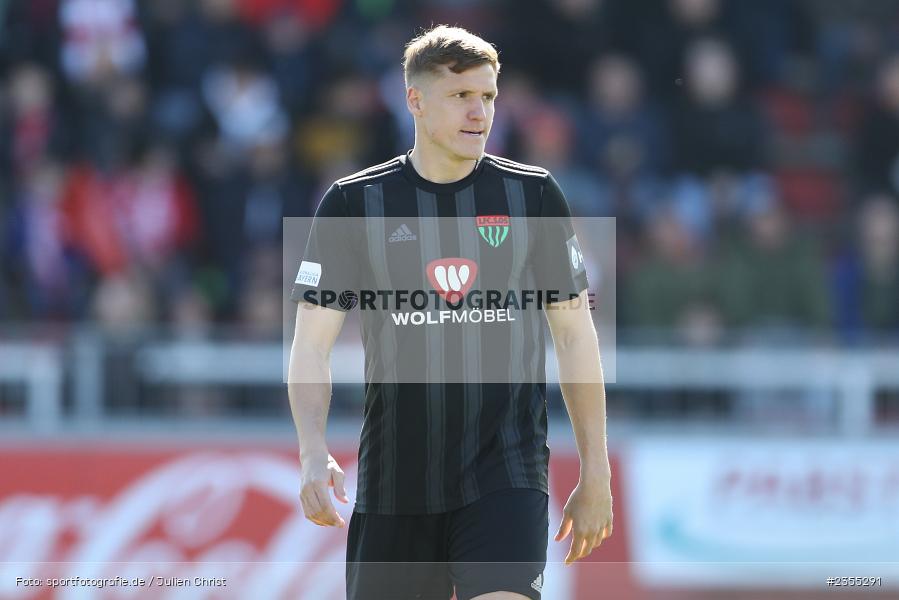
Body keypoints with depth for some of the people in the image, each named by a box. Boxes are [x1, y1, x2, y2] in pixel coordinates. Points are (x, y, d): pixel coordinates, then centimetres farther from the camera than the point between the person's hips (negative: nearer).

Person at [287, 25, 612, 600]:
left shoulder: (533, 195, 4)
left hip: (507, 472, -1)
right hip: (394, 481, 1)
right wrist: (313, 453, -19)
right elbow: (312, 344, -2)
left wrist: (596, 470, 7)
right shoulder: (355, 204, 1)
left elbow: (575, 336, 10)